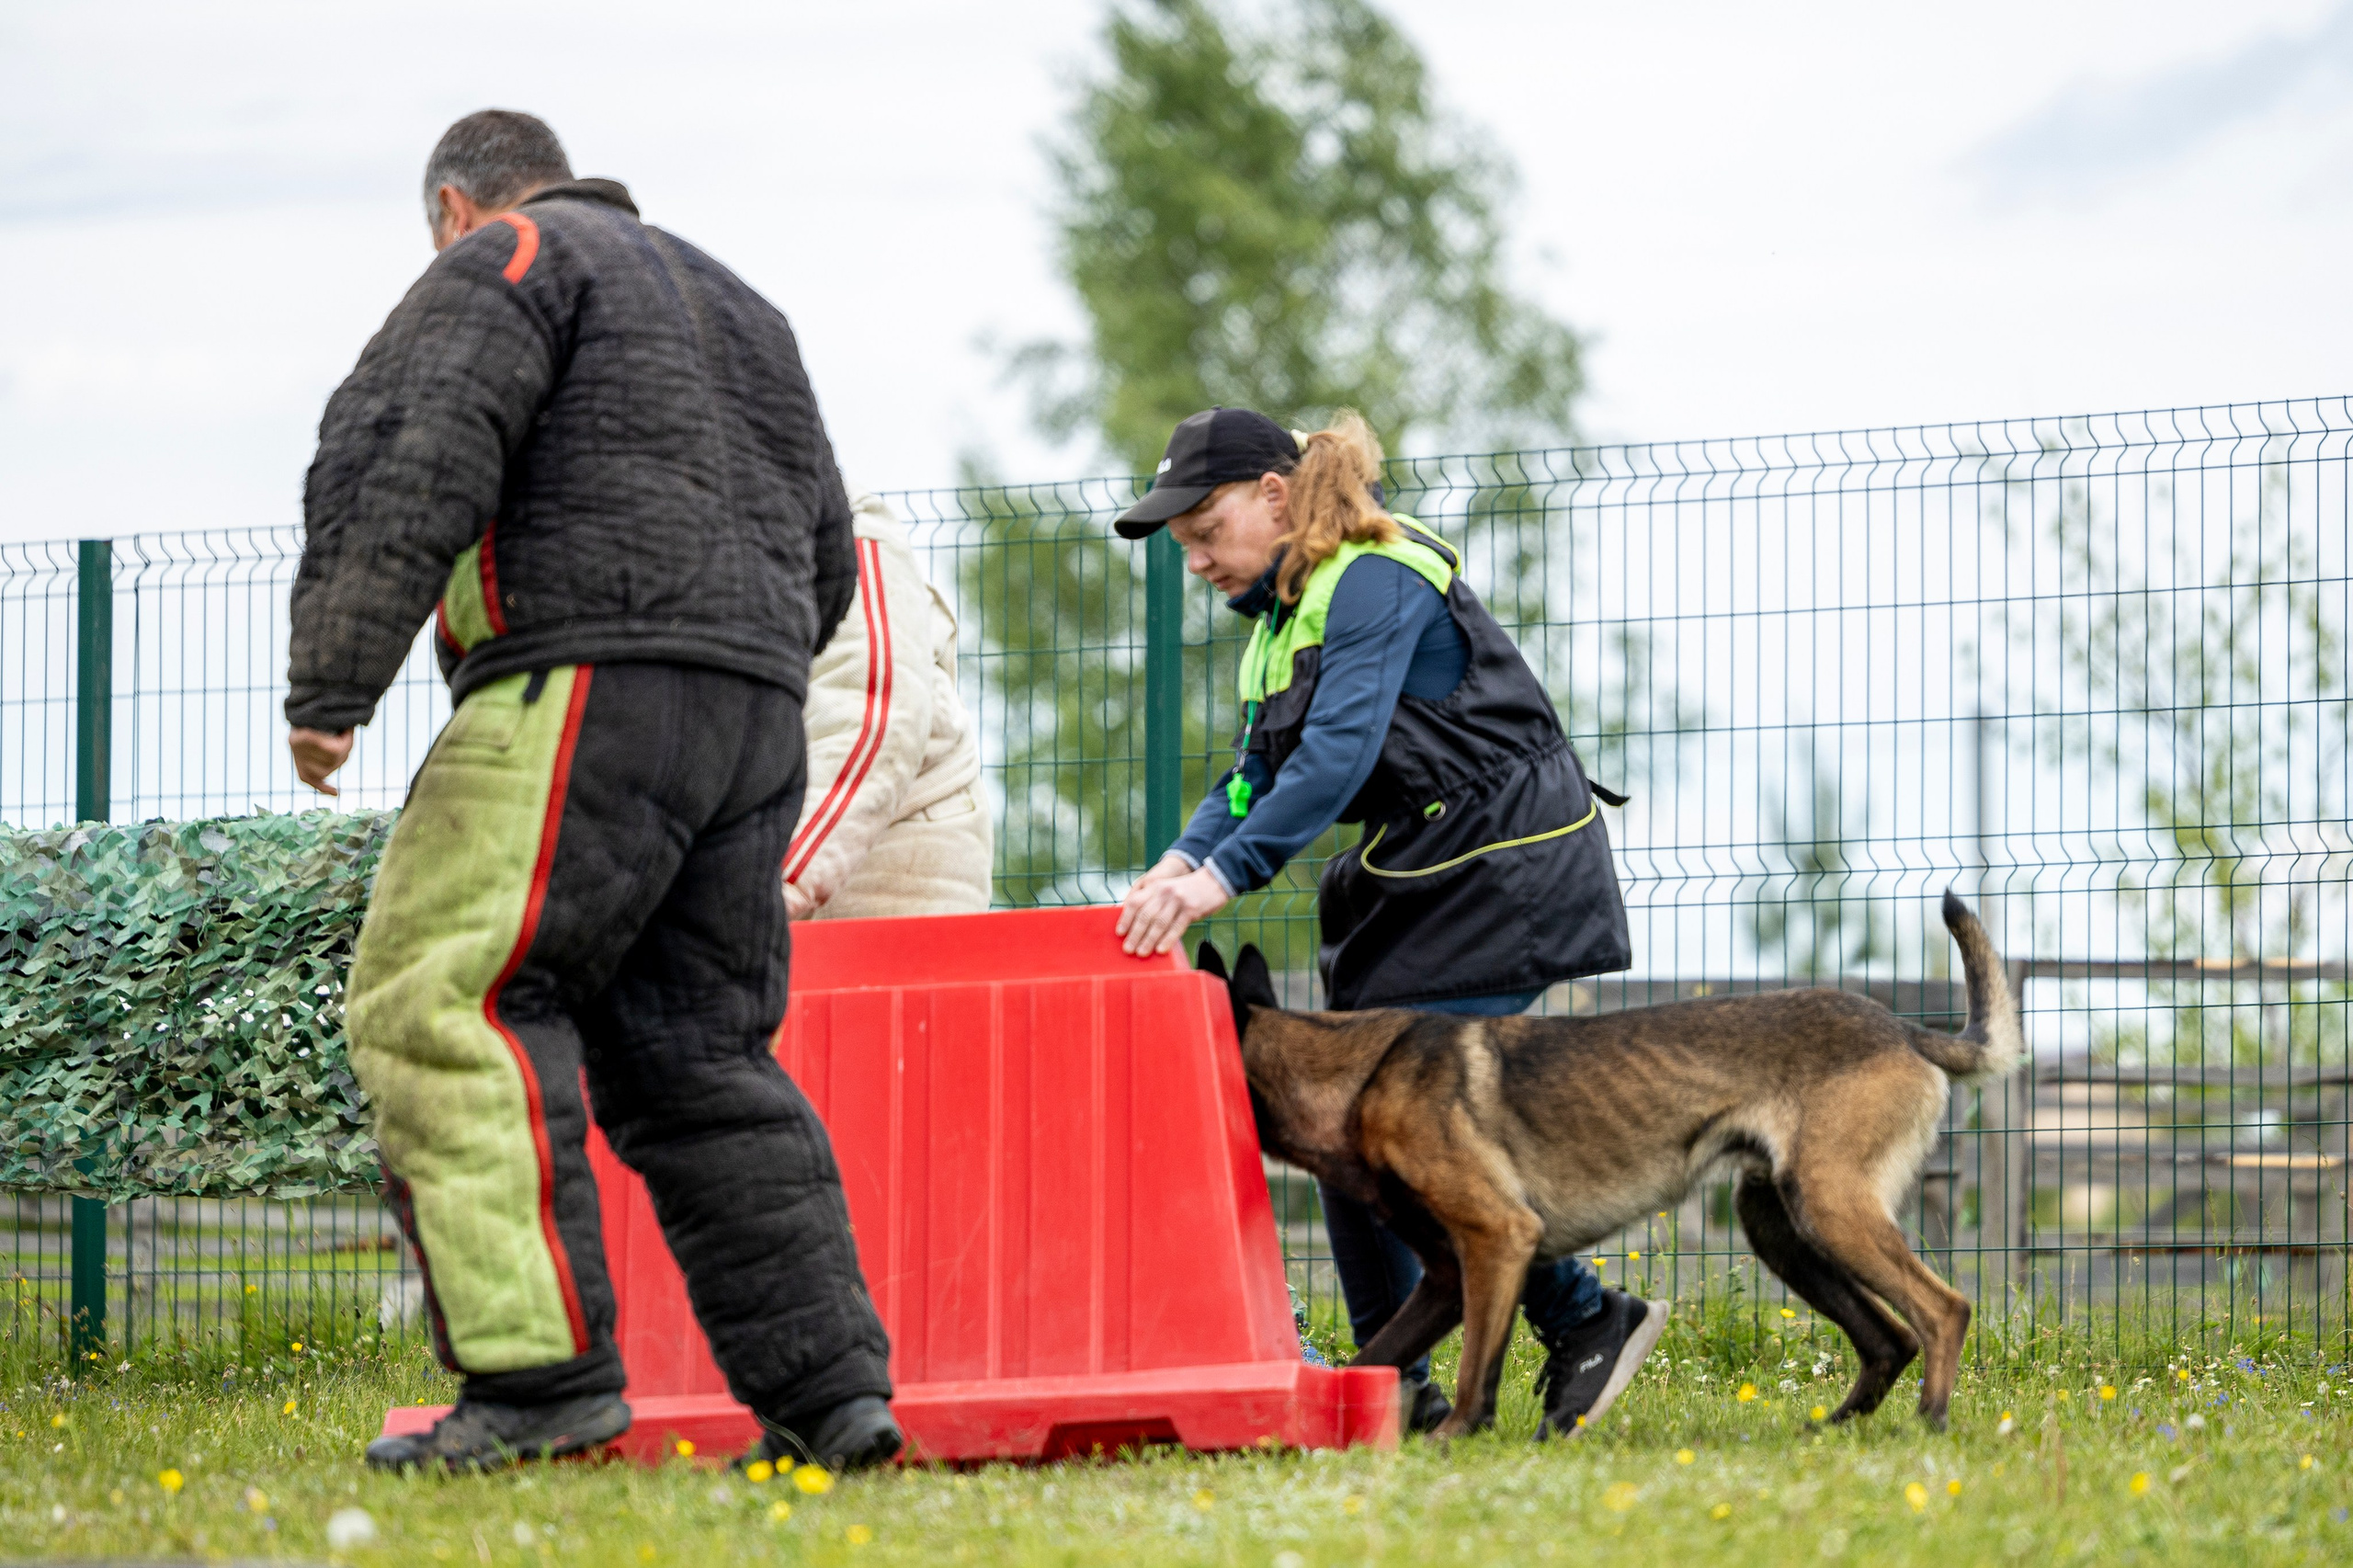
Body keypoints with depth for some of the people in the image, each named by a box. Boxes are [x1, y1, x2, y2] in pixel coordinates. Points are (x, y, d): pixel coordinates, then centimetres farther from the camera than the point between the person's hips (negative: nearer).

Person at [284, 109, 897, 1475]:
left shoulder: (503, 264, 5)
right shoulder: (737, 305, 31)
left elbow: (409, 465, -10)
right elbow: (826, 556, 32)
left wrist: (330, 686, -11)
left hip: (587, 691, -8)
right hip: (759, 720, 8)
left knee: (443, 1004, -11)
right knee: (697, 1053, 10)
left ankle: (542, 1376, -22)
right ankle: (829, 1393, 2)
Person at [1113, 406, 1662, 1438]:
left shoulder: (1376, 584, -18)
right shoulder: (1287, 609, 13)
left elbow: (1338, 754, -29)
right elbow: (1258, 771, 10)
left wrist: (1222, 878, -36)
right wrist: (1179, 863, -8)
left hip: (1500, 875, -10)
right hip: (1408, 882, 10)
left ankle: (1585, 1322, -1)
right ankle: (1396, 1389, 6)